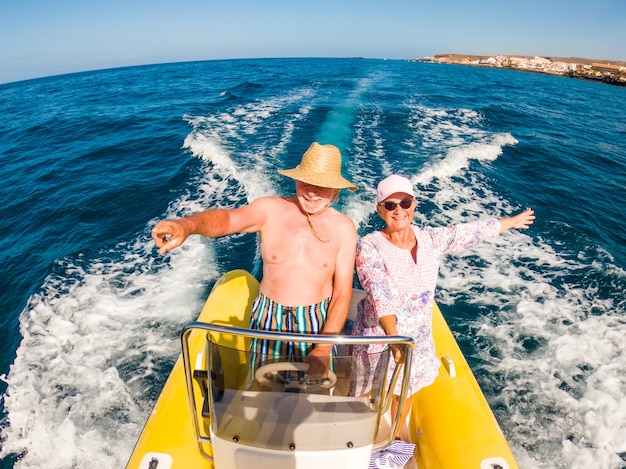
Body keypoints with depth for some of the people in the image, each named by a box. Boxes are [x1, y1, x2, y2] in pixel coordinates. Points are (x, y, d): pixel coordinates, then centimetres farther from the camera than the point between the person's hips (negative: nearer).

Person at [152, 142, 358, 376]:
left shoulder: (344, 229, -10)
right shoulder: (270, 209, -12)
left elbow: (343, 293, -10)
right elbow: (228, 218, -32)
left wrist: (324, 350, -18)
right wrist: (186, 225, -55)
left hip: (318, 321, 1)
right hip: (269, 318, 0)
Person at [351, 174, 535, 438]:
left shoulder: (430, 239, -6)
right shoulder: (369, 247, -21)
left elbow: (472, 232, 8)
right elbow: (380, 295, -34)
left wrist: (513, 221, 22)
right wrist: (393, 336, -48)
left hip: (418, 340, 5)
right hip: (378, 340, -4)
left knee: (403, 394, 26)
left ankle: (395, 438, 54)